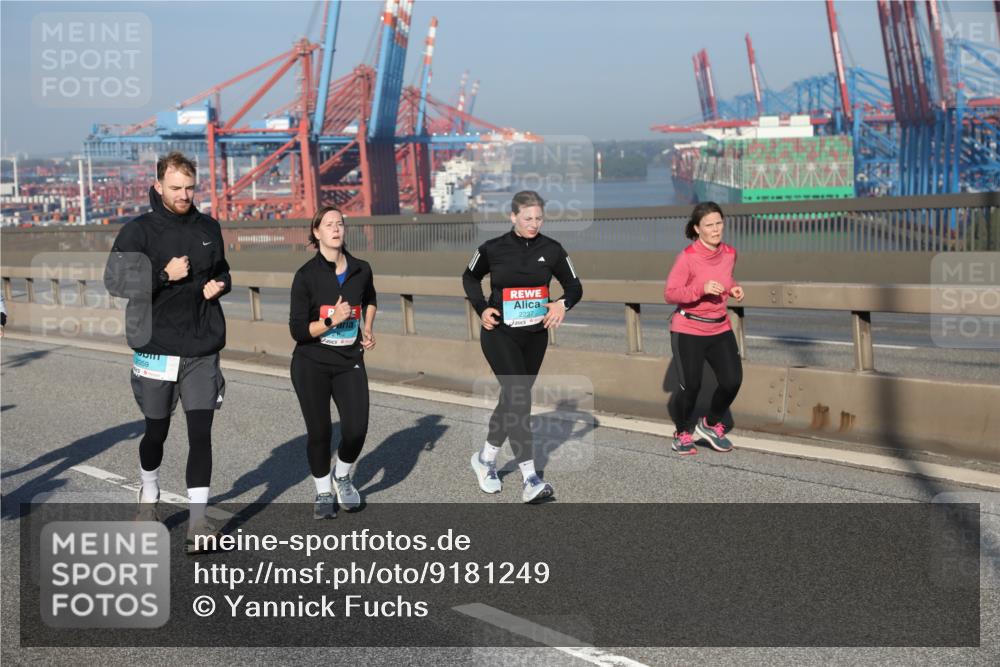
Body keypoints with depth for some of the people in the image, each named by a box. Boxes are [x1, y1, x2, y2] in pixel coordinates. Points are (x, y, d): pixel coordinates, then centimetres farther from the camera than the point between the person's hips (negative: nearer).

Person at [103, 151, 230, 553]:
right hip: (157, 348, -2)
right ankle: (149, 497, 39)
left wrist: (219, 284, 0)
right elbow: (114, 281, -11)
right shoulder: (139, 231, -5)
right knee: (156, 430, 12)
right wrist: (165, 275, -19)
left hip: (203, 350, 2)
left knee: (201, 433, -6)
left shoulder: (209, 229, 8)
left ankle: (198, 520, -4)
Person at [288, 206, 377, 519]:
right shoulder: (306, 276, -11)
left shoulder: (361, 269, 1)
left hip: (349, 363, 2)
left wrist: (367, 329, 11)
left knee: (356, 429, -10)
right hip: (312, 366, -2)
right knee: (319, 432, 3)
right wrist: (331, 320, -24)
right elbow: (298, 330, -13)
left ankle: (343, 476, 22)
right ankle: (323, 492, 27)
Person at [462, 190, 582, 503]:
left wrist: (563, 303, -14)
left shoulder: (552, 249, -1)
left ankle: (485, 459, 36)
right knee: (518, 397, -17)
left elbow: (574, 286, 8)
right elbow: (470, 278, 12)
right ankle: (530, 479, -20)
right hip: (500, 334, -4)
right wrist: (482, 308, -2)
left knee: (513, 398, 13)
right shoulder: (493, 249, -5)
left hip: (535, 336, 4)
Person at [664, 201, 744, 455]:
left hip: (720, 329, 5)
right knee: (691, 386, -2)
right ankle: (683, 434, 25)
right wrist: (701, 289, -29)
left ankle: (710, 425, 20)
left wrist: (733, 289, 0)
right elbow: (669, 294, -17)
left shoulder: (729, 253, 1)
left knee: (732, 381, -6)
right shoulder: (688, 256, -17)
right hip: (688, 331, -5)